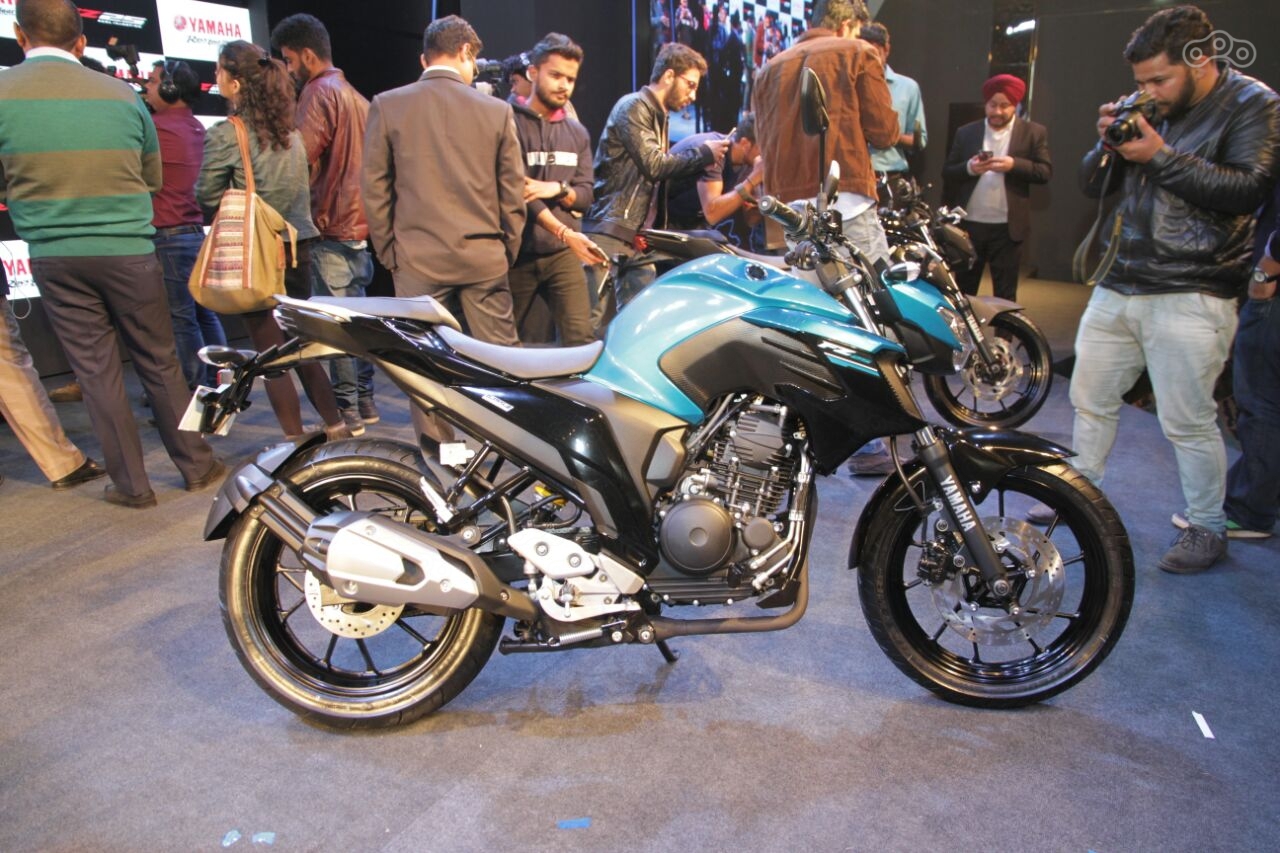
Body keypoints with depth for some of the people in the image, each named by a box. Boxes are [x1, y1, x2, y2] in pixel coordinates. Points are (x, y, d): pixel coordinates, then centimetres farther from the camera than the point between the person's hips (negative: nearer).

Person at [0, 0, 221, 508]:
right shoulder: (123, 95, 1)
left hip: (55, 257, -1)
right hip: (129, 251, 1)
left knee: (97, 372, 7)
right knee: (160, 364, 10)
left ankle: (131, 485, 13)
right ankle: (197, 466, 18)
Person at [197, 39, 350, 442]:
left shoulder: (225, 135, -11)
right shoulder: (290, 130, 7)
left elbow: (208, 196, -6)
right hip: (298, 246, 6)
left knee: (270, 349, 3)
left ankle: (295, 439, 8)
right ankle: (335, 425, 18)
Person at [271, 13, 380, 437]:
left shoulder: (320, 92, -9)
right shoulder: (356, 96, 19)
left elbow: (302, 159, -18)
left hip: (332, 227, -9)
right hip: (361, 225, 9)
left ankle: (346, 410, 0)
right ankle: (364, 401, 21)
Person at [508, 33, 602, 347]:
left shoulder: (578, 133, 15)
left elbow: (586, 195, 9)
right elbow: (516, 190, -15)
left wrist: (557, 189, -15)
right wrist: (565, 233, -27)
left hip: (562, 254, 3)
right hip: (516, 253, -3)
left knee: (581, 338, -8)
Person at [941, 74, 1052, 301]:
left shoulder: (1034, 133, 4)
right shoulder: (966, 133, 9)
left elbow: (1045, 172, -3)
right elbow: (947, 174, 5)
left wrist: (1014, 165, -18)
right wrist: (968, 168, -15)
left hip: (1007, 228, -1)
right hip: (968, 224, 2)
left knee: (1005, 294, 4)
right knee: (963, 290, 9)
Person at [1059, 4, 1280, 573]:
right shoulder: (1149, 112, 11)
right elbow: (1093, 185, 14)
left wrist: (1161, 156, -20)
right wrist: (1107, 146, -7)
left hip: (1189, 296, -6)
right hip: (1118, 286, 6)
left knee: (1187, 422, -1)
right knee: (1090, 399, 13)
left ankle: (1207, 529, 17)